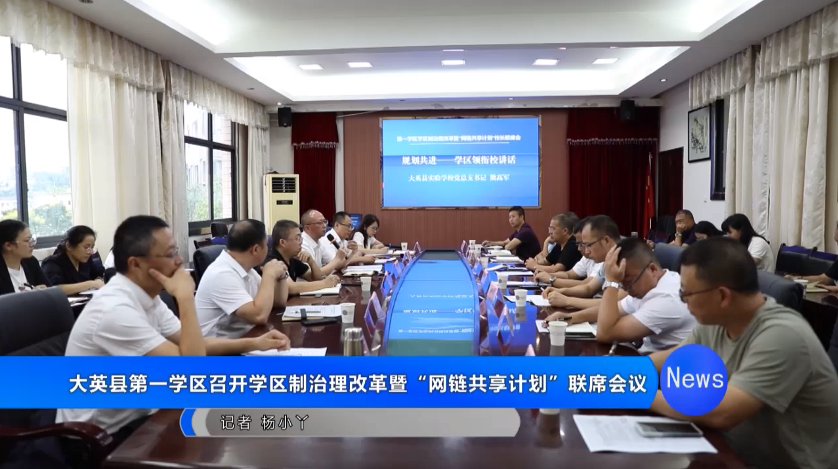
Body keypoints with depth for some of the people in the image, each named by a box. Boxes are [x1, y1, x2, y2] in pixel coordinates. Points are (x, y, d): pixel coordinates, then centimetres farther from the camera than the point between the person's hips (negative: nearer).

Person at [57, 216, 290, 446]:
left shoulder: (147, 296, 0)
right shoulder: (116, 310, -28)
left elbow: (190, 344, 9)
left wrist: (253, 343, -2)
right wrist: (186, 297, -27)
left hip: (131, 419, 8)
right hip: (100, 439, -8)